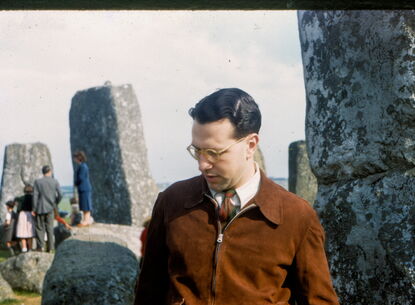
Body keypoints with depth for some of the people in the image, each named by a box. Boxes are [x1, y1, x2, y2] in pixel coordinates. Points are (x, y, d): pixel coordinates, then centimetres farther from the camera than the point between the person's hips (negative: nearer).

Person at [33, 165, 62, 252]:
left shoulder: (37, 182, -5)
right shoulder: (55, 182, -2)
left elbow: (35, 196, -8)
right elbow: (60, 195, -4)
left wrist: (34, 209, -3)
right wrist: (55, 203, 14)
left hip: (40, 208, -2)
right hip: (50, 209, 2)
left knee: (39, 228, 7)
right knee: (50, 228, 10)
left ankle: (41, 246, 0)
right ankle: (51, 247, 8)